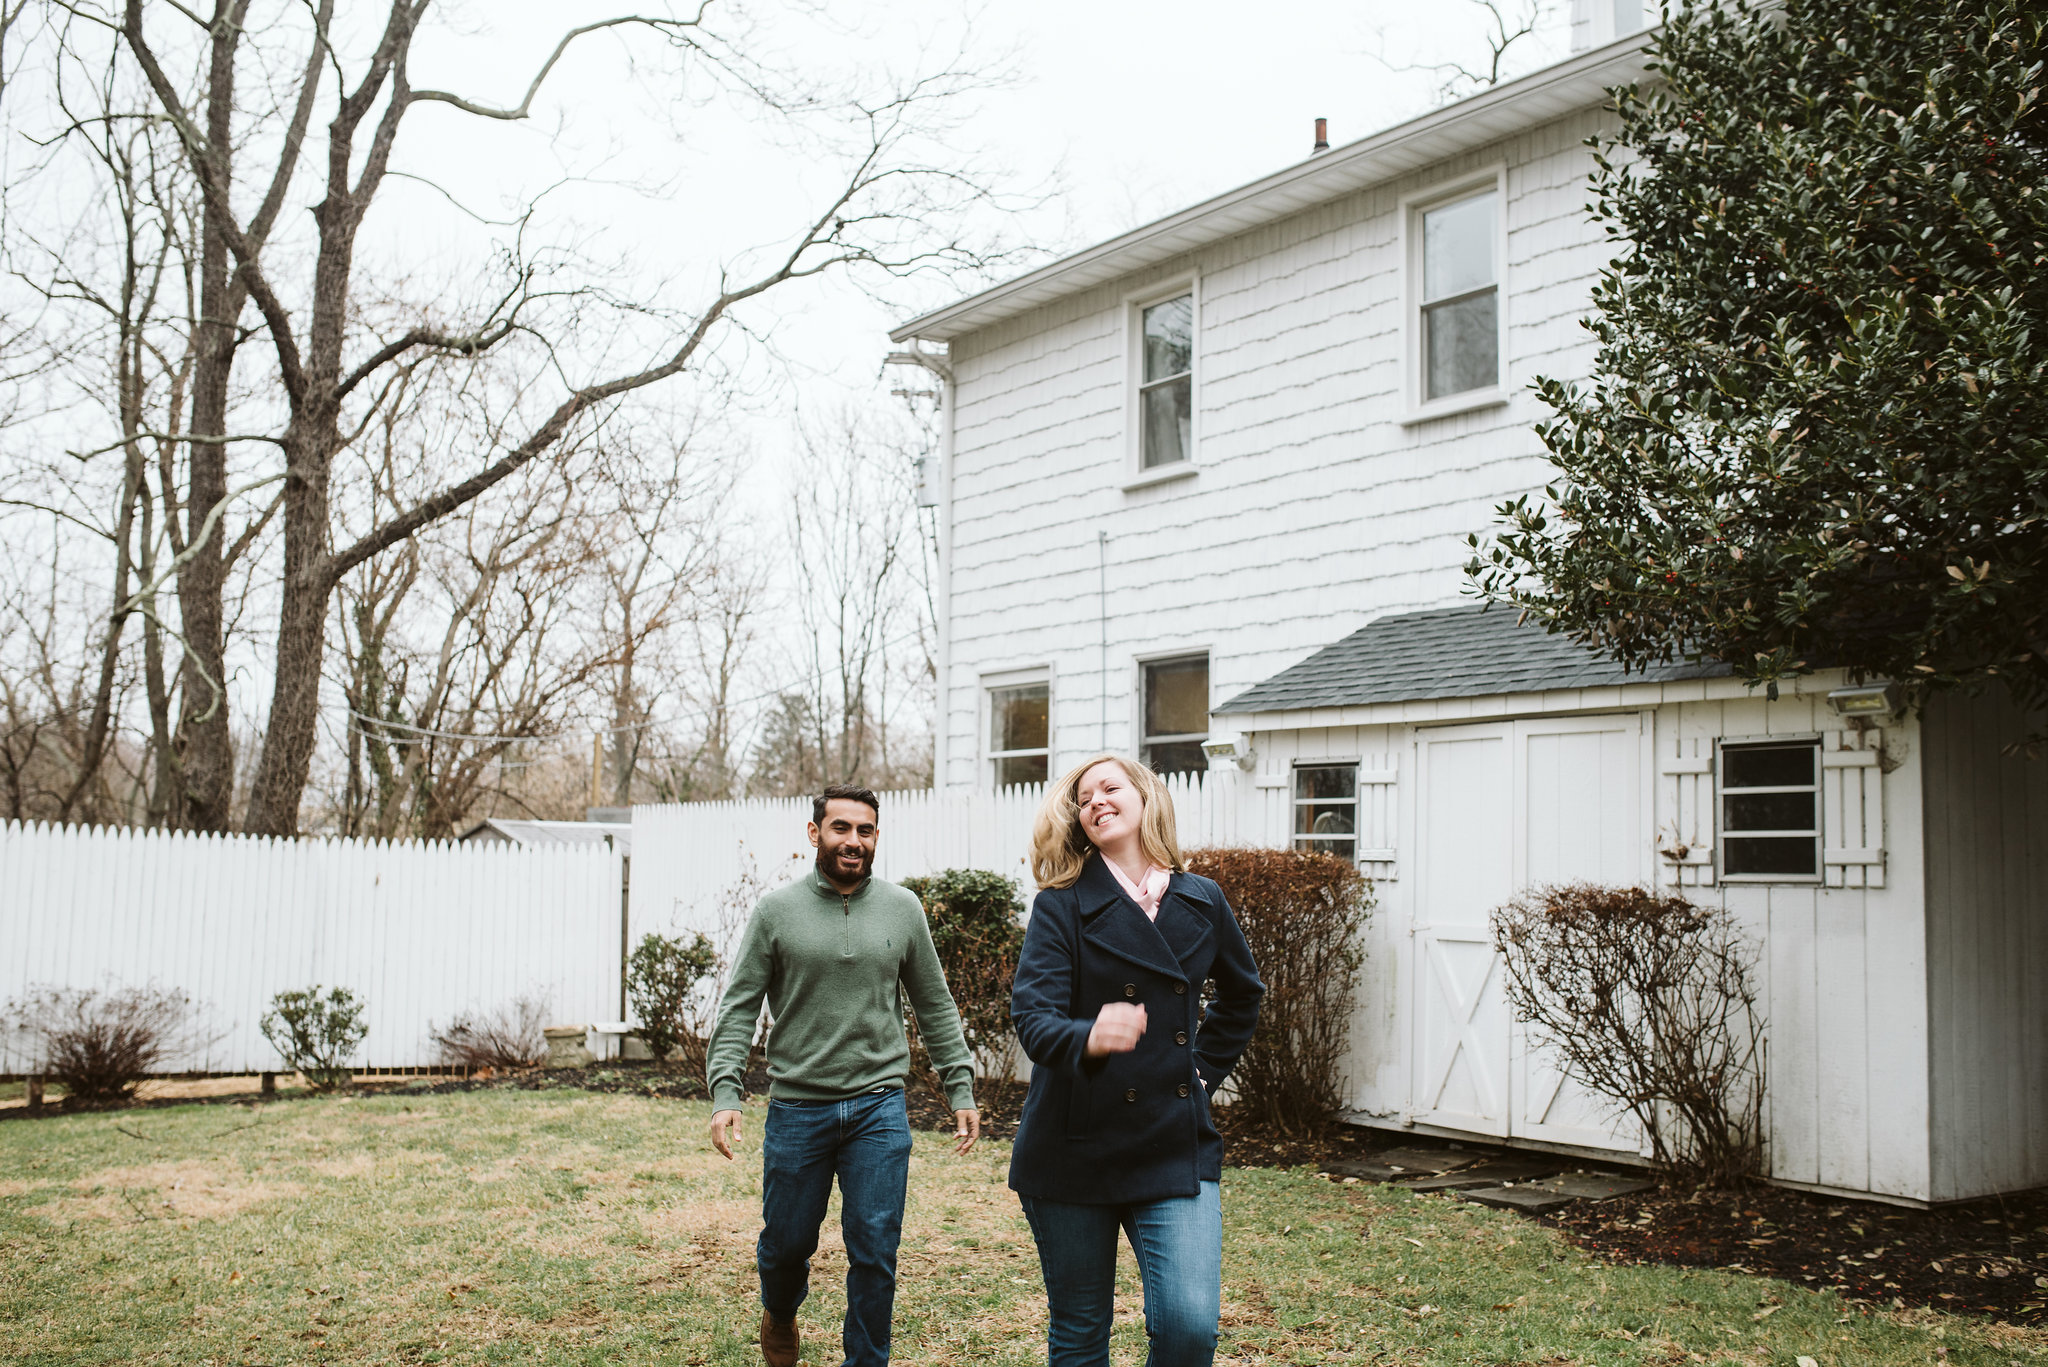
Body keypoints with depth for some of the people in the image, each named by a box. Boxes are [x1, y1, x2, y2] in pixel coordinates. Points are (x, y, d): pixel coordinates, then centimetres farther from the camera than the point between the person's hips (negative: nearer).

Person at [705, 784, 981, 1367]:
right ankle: (780, 1313, 45)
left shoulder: (903, 909, 4)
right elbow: (738, 1008, -1)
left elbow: (934, 1007, 10)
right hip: (796, 1108, 0)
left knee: (875, 1251, -1)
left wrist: (960, 1089, 6)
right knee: (786, 1242, 13)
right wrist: (725, 1093, -12)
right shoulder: (776, 910, -1)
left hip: (879, 1108, 1)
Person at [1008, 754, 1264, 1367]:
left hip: (1178, 1146, 2)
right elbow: (1032, 1013, -18)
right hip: (1076, 1147, -1)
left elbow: (1243, 994, 25)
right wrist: (1088, 1038, -39)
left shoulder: (1202, 902, 6)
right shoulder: (1061, 906, -4)